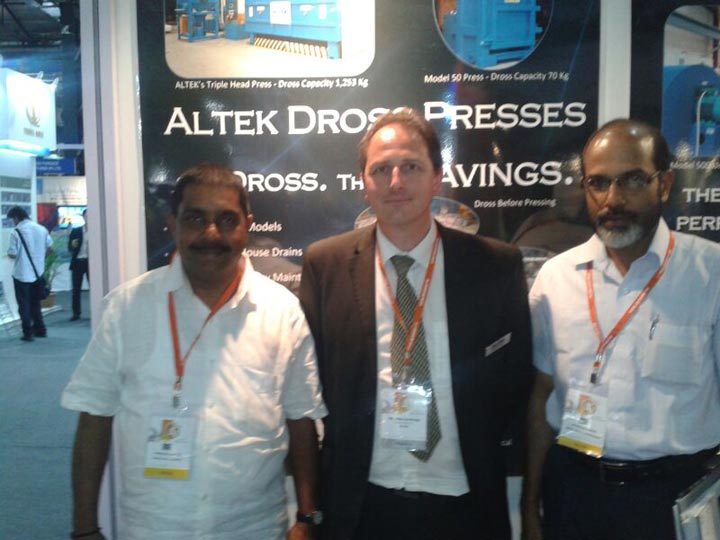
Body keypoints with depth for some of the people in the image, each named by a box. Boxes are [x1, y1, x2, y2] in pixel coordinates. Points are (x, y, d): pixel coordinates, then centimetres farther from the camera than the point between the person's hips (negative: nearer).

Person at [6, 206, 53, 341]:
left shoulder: (16, 232, -13)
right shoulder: (42, 229, 3)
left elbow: (12, 254, -14)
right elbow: (50, 249, 7)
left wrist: (9, 253, 8)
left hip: (22, 274, -5)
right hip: (38, 272, 5)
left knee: (24, 304, 4)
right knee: (35, 302, 17)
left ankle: (28, 332, 2)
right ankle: (40, 329, 20)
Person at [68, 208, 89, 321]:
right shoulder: (75, 231, 7)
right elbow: (69, 247, 6)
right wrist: (72, 245, -16)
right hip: (78, 262, 2)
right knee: (76, 289, 4)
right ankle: (76, 313, 11)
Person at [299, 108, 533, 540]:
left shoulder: (496, 265, -6)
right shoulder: (325, 264, -5)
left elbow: (517, 377, 3)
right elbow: (312, 374, 2)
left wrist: (479, 450, -3)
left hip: (463, 504, 0)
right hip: (360, 504, 0)